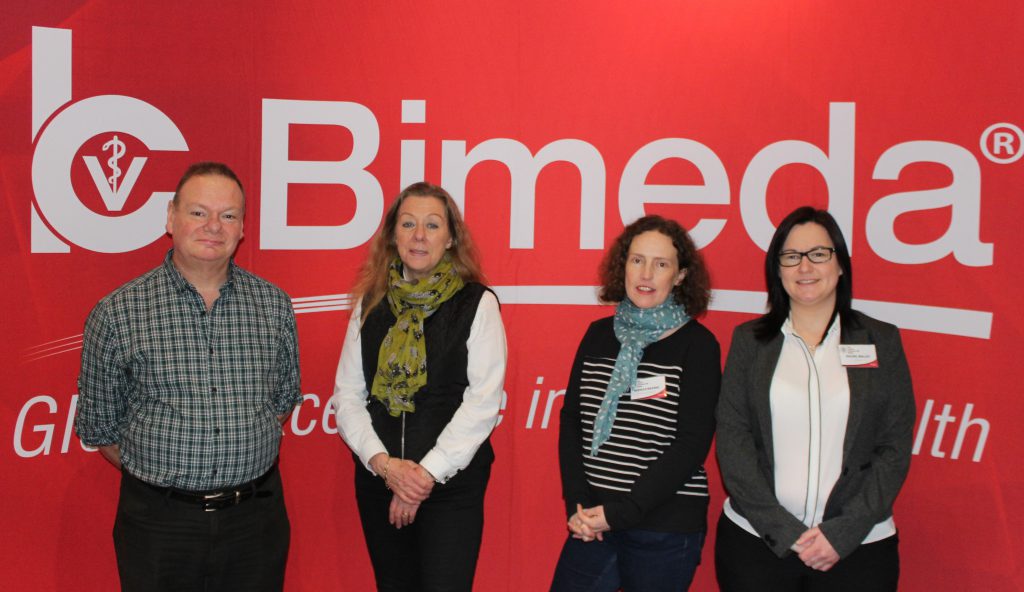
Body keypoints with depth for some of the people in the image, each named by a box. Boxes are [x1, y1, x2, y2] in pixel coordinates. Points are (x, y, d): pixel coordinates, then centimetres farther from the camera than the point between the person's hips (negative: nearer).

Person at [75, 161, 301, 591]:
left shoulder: (274, 305, 3)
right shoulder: (117, 313, -5)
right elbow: (98, 422, 3)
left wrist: (244, 460, 7)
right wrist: (160, 474, 2)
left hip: (255, 518, 2)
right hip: (159, 522, -2)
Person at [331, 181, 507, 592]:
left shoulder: (477, 303, -3)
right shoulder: (371, 304, 7)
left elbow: (483, 400, -9)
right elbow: (347, 395, 4)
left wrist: (428, 472, -13)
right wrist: (383, 463, -10)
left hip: (451, 483, -3)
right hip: (378, 482, 4)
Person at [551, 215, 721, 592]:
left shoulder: (697, 344, -5)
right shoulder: (599, 334, 8)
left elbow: (692, 444, -11)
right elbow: (570, 419, 7)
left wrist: (620, 512, -14)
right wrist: (577, 504, -6)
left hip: (666, 527, -4)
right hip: (591, 522, 4)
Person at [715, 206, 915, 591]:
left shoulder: (882, 342, 4)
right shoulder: (749, 340, 4)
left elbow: (895, 447, 0)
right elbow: (732, 439, -2)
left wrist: (843, 532, -10)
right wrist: (783, 530, -11)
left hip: (857, 546, 0)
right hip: (754, 541, 0)